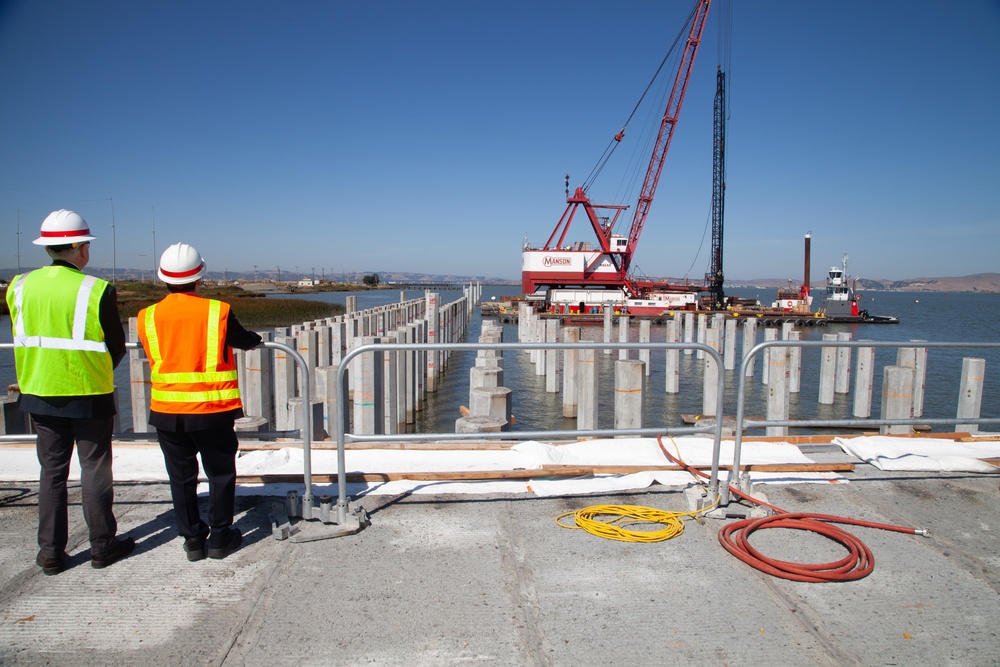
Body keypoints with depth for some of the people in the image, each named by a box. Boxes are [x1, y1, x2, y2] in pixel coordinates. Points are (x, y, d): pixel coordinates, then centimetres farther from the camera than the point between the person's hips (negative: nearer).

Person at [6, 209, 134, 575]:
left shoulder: (20, 287, -1)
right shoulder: (97, 291, -16)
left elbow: (22, 340, 7)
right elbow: (116, 347, -8)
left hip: (39, 394, 4)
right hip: (89, 395, -4)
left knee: (52, 472, 14)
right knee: (94, 470, 8)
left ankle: (51, 553, 20)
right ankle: (102, 546, 17)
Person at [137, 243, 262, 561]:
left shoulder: (148, 318, -2)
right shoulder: (217, 311, -11)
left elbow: (153, 358, 12)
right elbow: (244, 340, 5)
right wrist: (255, 340, 28)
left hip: (167, 410, 3)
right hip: (212, 409, -2)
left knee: (182, 477, 15)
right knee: (221, 473, 13)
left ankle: (193, 538, 22)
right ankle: (219, 537, 19)